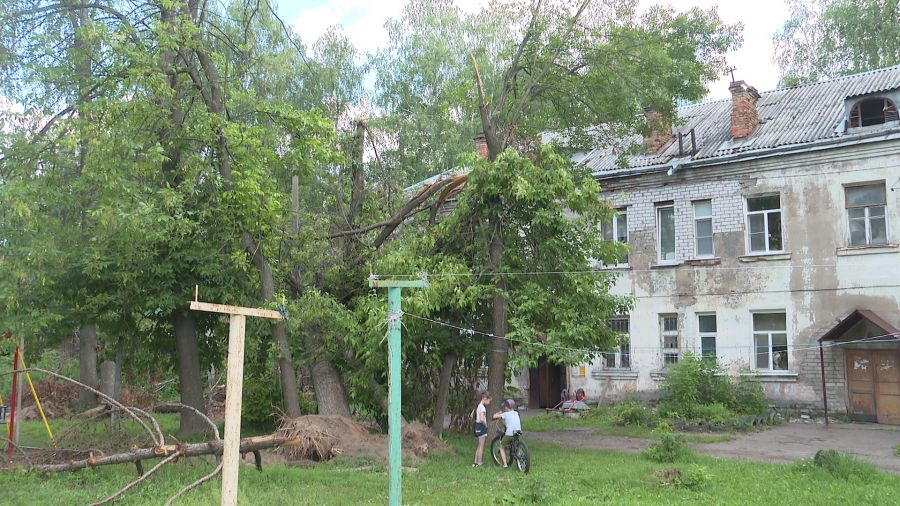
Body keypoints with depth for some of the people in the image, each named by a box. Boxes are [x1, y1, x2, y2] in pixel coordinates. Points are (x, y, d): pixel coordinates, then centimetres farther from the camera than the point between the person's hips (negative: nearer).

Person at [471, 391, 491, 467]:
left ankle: (476, 462, 21)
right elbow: (482, 419, -30)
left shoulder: (478, 406, 10)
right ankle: (479, 464, 4)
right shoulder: (482, 407, -19)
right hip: (481, 427, -9)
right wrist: (486, 425, -14)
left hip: (477, 426, 9)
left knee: (479, 446, 17)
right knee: (481, 446, 0)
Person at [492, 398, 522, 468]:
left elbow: (494, 416, -2)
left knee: (502, 447, 18)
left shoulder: (505, 414, -1)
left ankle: (505, 464, 8)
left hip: (509, 434, -5)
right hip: (518, 433, 5)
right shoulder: (516, 413, 15)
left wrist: (499, 413, 18)